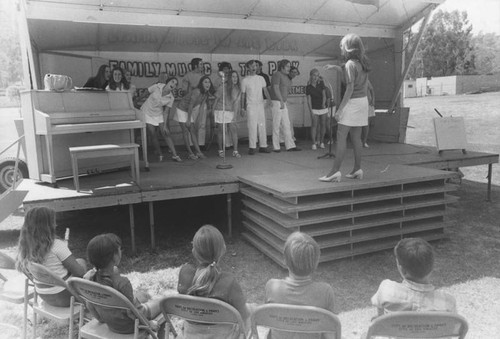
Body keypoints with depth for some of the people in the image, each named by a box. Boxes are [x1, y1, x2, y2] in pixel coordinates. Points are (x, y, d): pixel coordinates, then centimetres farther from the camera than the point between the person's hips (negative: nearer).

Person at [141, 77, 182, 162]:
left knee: (166, 134, -4)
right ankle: (159, 154, 14)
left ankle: (174, 155, 1)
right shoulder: (157, 87, -19)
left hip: (158, 115, 2)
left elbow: (166, 112, -7)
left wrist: (165, 125, -9)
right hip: (147, 113, -2)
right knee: (153, 135, -4)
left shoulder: (171, 98, -11)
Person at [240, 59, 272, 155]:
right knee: (252, 126, -7)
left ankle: (263, 146, 9)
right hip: (250, 105, -3)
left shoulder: (261, 78, 11)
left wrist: (269, 98, -15)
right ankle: (252, 147, -2)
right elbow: (243, 94, 4)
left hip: (260, 104, 4)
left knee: (262, 125, 4)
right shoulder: (245, 80, 2)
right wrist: (242, 107, 1)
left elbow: (265, 90, 4)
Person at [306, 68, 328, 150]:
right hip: (314, 109, -2)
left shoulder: (321, 84, 3)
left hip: (323, 108, 2)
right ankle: (314, 143, -3)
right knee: (314, 126, -7)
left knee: (323, 125, 5)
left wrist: (323, 103, -18)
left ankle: (321, 142, 18)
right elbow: (309, 100, -5)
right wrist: (311, 111, -11)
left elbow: (324, 95, 1)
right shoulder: (308, 87, -4)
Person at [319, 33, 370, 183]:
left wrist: (340, 109, -19)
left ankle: (335, 171, -9)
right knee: (356, 137, 11)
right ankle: (357, 170, 14)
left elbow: (350, 89, -20)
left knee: (341, 137, -7)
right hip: (363, 100, 9)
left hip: (353, 102, -8)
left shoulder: (350, 64, -15)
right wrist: (335, 67, 25)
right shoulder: (362, 62, 9)